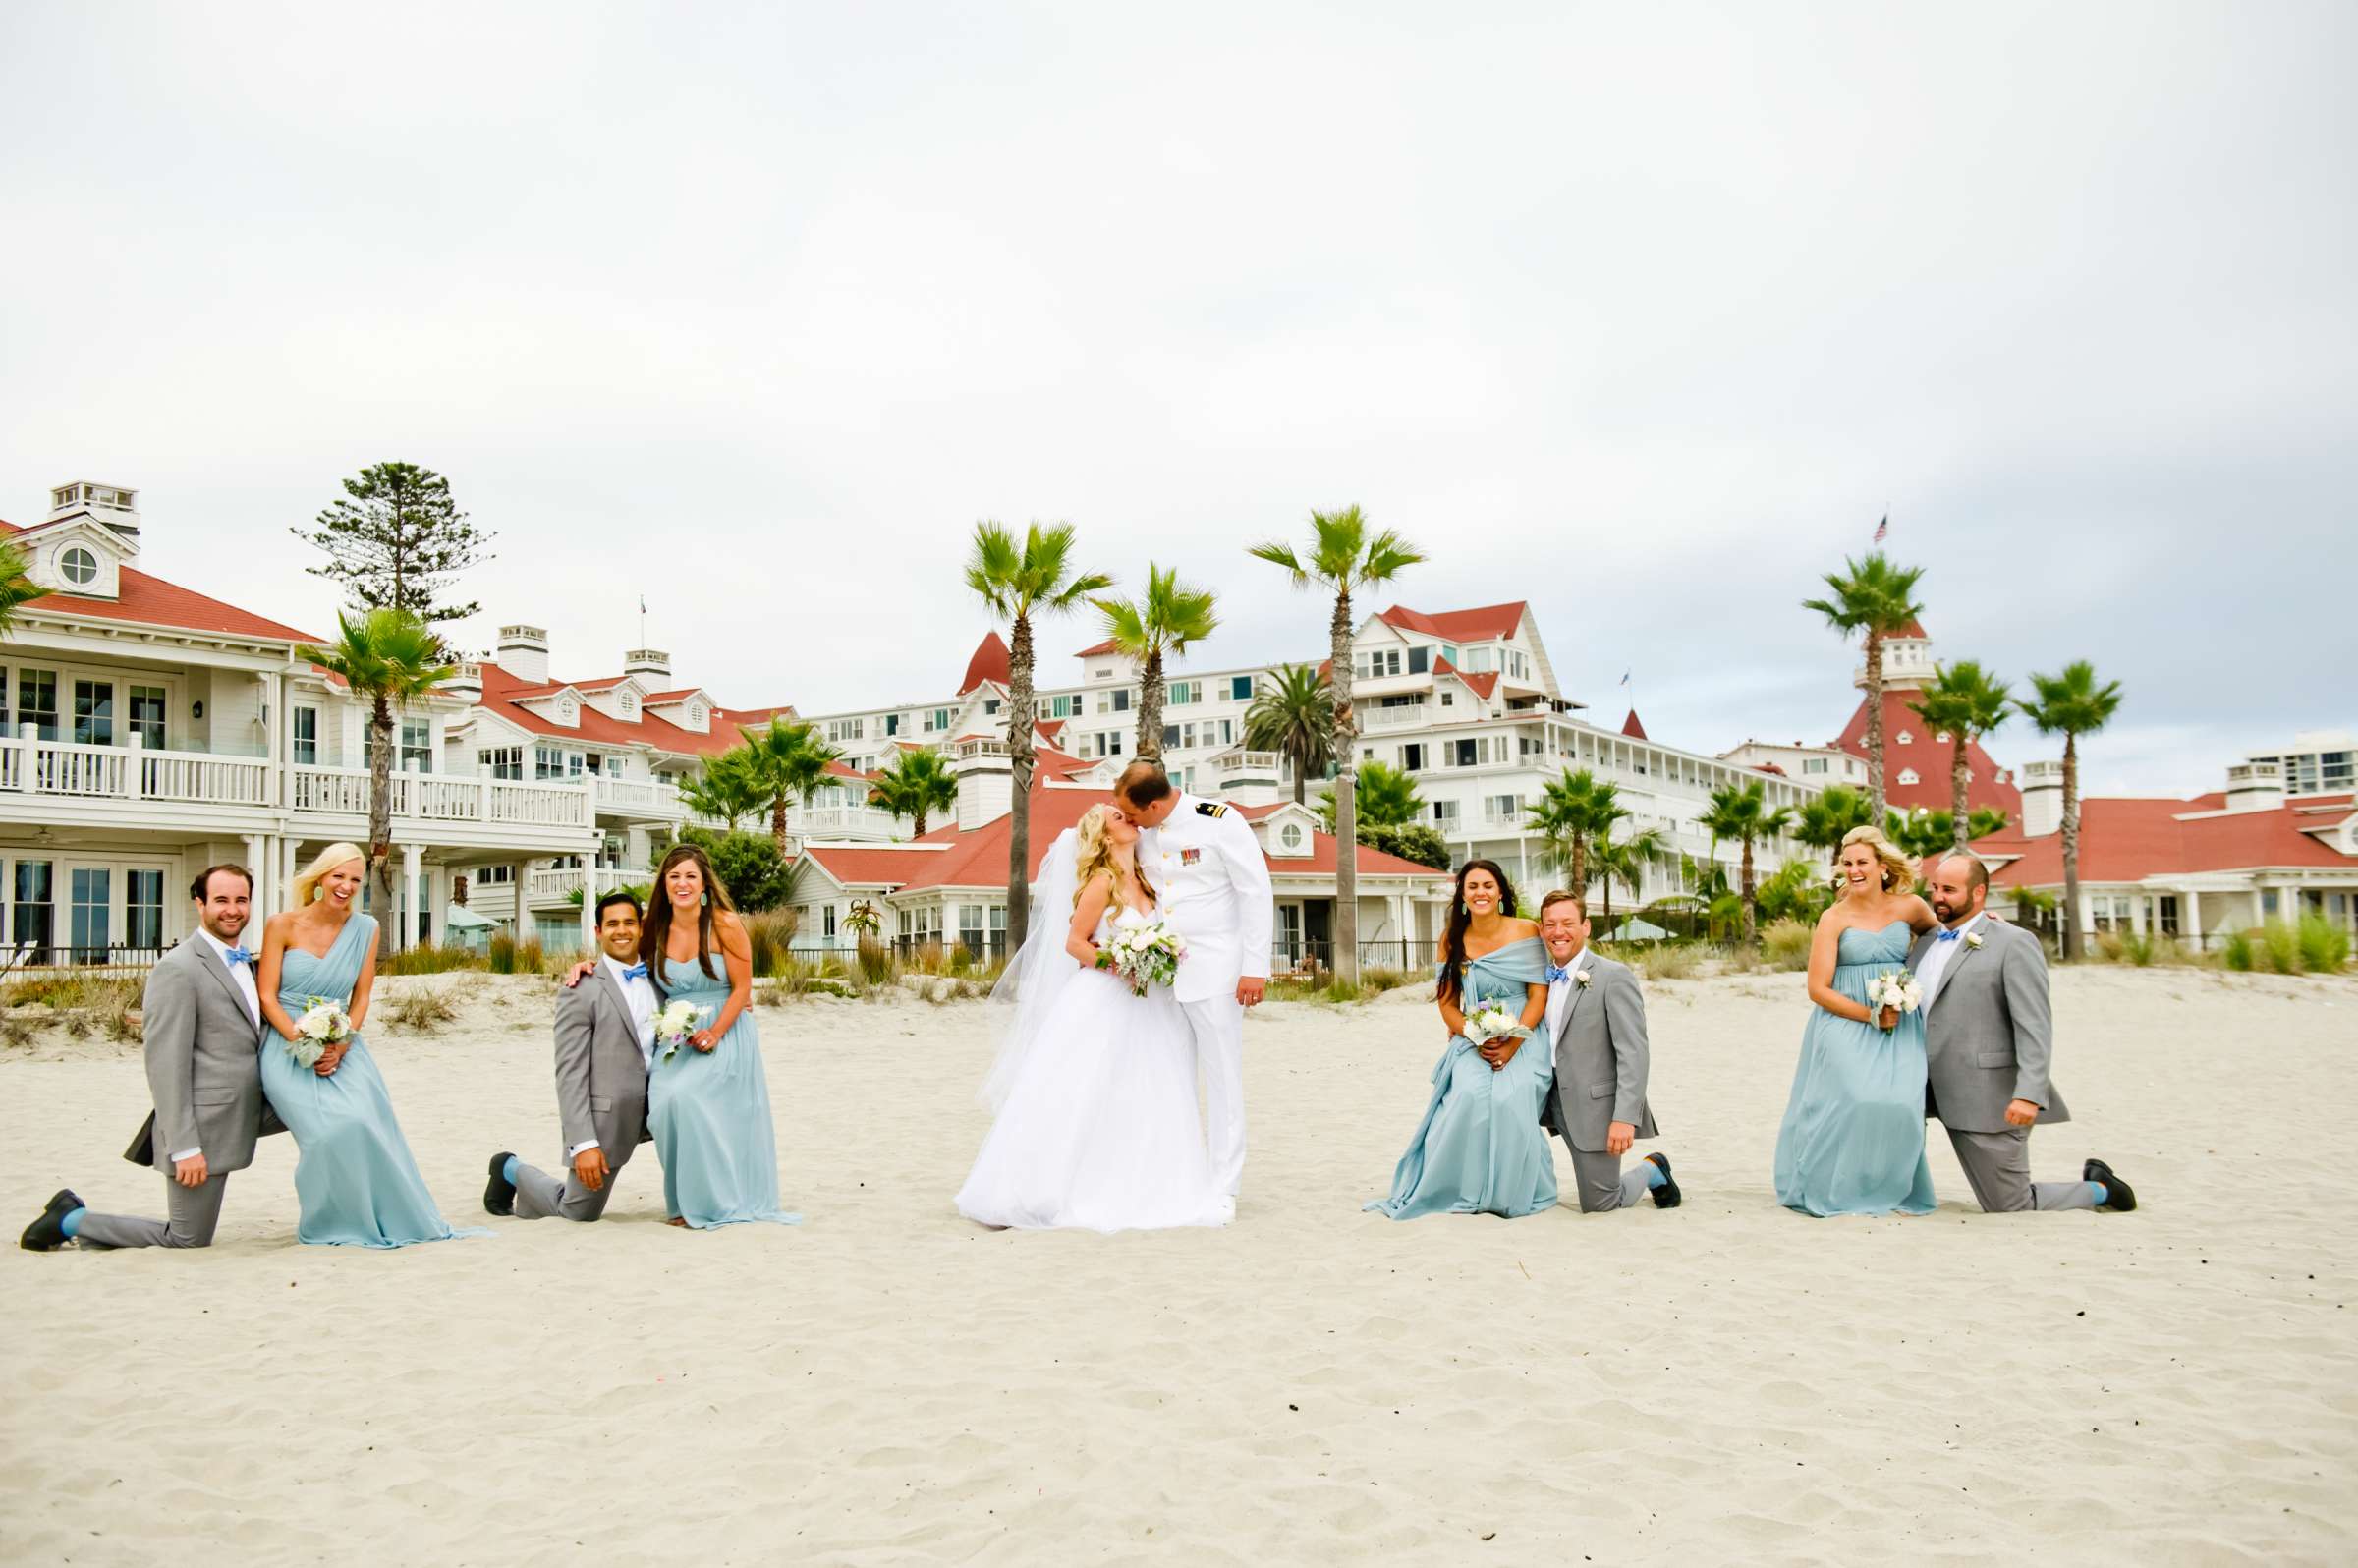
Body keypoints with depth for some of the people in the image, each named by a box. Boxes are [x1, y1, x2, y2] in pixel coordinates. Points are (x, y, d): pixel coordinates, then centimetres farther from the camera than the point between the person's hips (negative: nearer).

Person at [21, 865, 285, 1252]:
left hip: (247, 1111, 8)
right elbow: (165, 1065, -20)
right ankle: (70, 1220, 21)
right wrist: (184, 1148, -22)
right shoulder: (177, 969, -16)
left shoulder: (245, 963, 12)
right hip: (202, 1124, -8)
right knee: (188, 1239, 2)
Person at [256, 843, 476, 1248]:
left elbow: (361, 998, 6)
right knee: (333, 1129, -26)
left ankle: (389, 1218, -8)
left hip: (342, 1046, 2)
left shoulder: (365, 929, 6)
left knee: (365, 1122, -24)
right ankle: (333, 1225, -5)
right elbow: (267, 996, -3)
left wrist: (339, 1046, -11)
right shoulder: (282, 925, -1)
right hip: (288, 1046, -2)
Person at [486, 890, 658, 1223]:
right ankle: (511, 1171, 36)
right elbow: (570, 1073, -15)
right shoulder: (580, 990, -12)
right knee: (579, 1212, 9)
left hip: (655, 1104, 5)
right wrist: (583, 1144, -21)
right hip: (605, 1117, -5)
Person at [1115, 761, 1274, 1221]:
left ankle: (1223, 1188, 5)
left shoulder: (1222, 822, -11)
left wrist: (1254, 968, -12)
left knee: (1222, 1077, -1)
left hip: (1214, 971, -6)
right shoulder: (1141, 833, 6)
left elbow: (1257, 894, -10)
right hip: (1161, 971, 6)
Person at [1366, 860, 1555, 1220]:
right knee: (1470, 1095, -28)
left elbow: (1539, 995, -5)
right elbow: (1448, 1004, 6)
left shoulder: (1526, 932, -2)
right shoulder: (1452, 940, 6)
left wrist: (1511, 1045, -16)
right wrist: (1477, 1039, -12)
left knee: (1509, 1100, -29)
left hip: (1524, 1039, -2)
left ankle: (1514, 1194, -5)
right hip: (1472, 1041, 2)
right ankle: (1465, 1192, -14)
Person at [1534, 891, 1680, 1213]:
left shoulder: (1614, 977, -13)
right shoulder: (1541, 976, 8)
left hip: (1594, 1104, -6)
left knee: (1598, 1205, -1)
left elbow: (1634, 1054, -18)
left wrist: (1625, 1117, -25)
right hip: (1551, 1098, 6)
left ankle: (1652, 1171, 29)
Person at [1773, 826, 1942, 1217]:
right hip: (1845, 1026, -2)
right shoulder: (1834, 919, -4)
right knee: (1856, 1101, -18)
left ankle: (1891, 1190, 6)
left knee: (1900, 1104, -13)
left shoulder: (1910, 907, 4)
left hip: (1899, 1028, 2)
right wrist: (1871, 1016, -13)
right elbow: (1818, 989, -6)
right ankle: (1837, 1191, 0)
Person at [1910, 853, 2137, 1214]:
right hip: (1931, 1090, 7)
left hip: (1988, 1099, -7)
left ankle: (2098, 1190, 26)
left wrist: (2029, 1094, -25)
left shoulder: (2014, 943, -8)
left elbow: (2035, 1027, -16)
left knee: (2011, 1208, 0)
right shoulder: (1925, 942, 14)